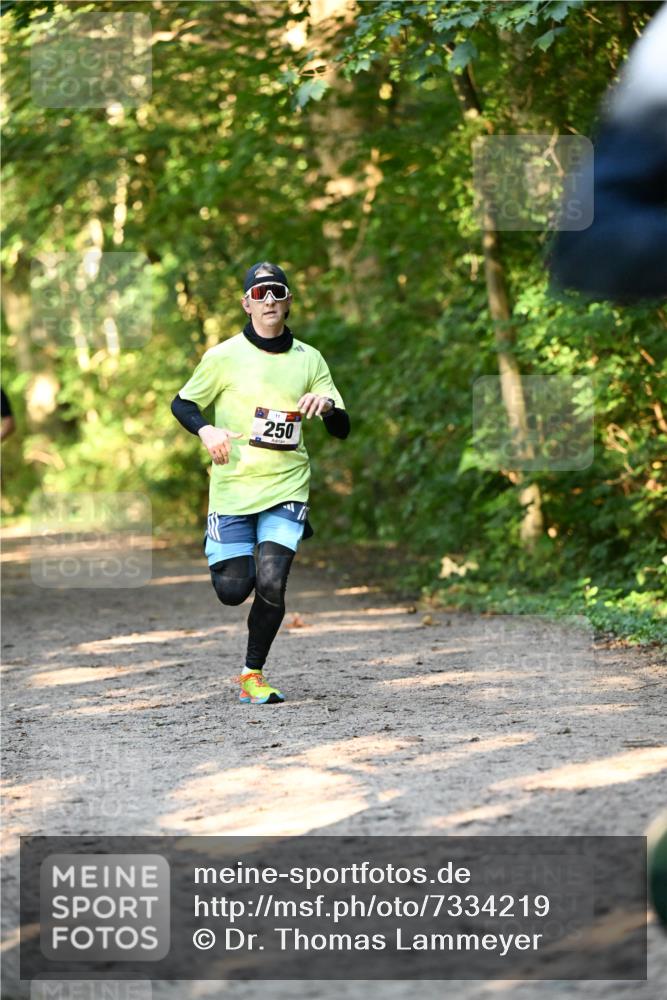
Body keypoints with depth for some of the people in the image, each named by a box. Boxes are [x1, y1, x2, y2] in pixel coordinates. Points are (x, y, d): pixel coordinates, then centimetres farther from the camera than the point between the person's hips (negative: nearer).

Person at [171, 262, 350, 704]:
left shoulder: (309, 359, 5)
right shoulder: (224, 356, -2)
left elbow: (342, 430, 7)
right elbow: (181, 403, 8)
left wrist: (328, 405, -16)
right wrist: (207, 431, -13)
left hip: (286, 487, 1)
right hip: (232, 487, -1)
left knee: (271, 585, -16)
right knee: (233, 590, -2)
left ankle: (253, 674, 5)